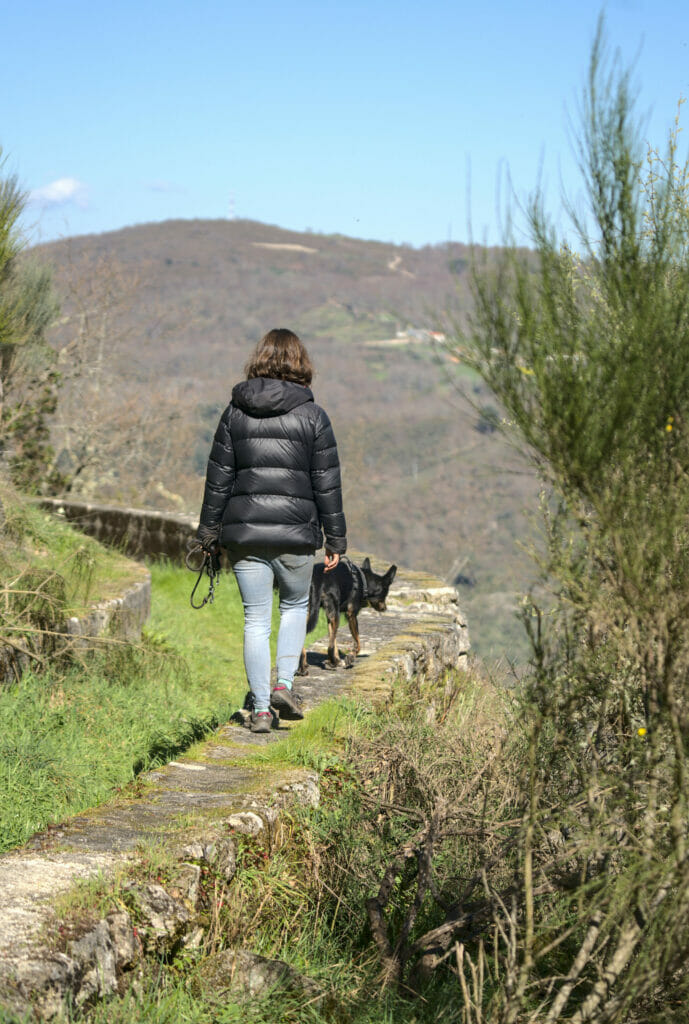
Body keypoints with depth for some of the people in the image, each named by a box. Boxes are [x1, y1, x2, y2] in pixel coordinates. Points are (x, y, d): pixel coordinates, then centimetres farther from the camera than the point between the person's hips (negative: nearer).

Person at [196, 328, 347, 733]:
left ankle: (261, 709, 8)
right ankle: (284, 683, 8)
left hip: (244, 533, 1)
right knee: (295, 605, 21)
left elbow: (218, 478, 5)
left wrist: (210, 531, 11)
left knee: (256, 620, 7)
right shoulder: (312, 416, -2)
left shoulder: (235, 413, 4)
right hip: (295, 533, -1)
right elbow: (327, 484, -1)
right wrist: (335, 539, 5)